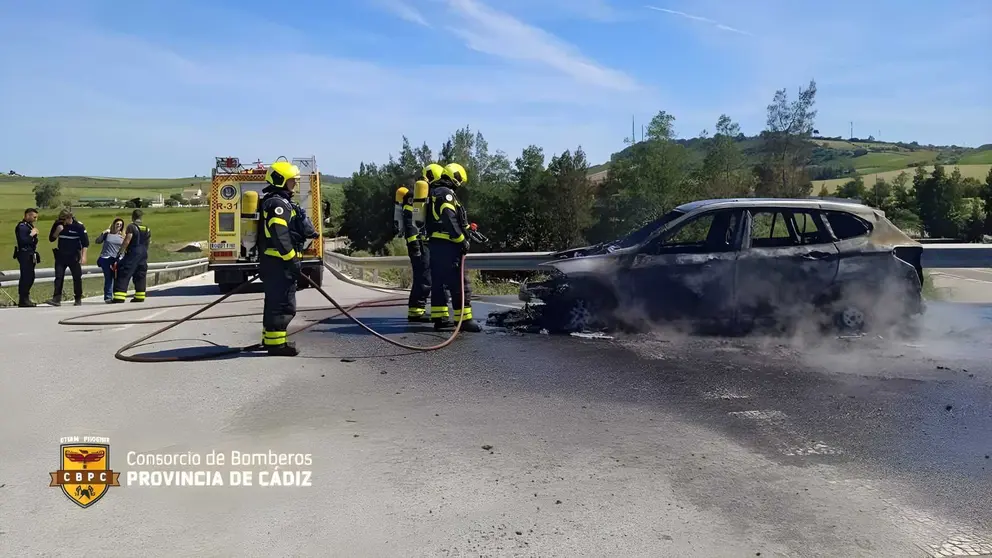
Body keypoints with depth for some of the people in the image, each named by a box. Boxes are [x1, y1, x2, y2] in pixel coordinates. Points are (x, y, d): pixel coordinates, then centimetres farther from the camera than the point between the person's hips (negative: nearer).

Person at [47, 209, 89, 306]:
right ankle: (57, 299, -6)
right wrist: (57, 231, -13)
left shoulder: (79, 226, -10)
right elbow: (51, 239, 7)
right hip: (60, 255, 3)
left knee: (77, 277, 4)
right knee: (59, 276, -5)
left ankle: (78, 299, 15)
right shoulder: (57, 224, 1)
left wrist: (83, 256, -14)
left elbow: (85, 242, -8)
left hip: (74, 256, -3)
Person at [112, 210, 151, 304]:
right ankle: (140, 297, 15)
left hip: (132, 254, -7)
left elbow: (127, 241, -16)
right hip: (143, 255, 7)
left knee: (123, 275, -6)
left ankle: (119, 298, -13)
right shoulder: (147, 229, 11)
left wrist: (121, 253, -12)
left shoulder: (131, 227, -9)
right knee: (141, 276, 13)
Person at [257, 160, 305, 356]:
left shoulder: (271, 201, 20)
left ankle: (270, 338, 27)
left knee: (274, 301, 18)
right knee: (283, 304, -9)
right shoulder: (277, 203, -15)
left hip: (271, 262, 11)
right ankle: (276, 342, -7)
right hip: (279, 262, -11)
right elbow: (279, 235, -25)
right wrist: (293, 260, -24)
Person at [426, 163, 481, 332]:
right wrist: (462, 240, -18)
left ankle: (438, 318, 14)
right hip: (447, 245, -10)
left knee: (438, 281, 11)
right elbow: (449, 220, -21)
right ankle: (465, 319, -9)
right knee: (459, 282, -9)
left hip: (435, 244, 10)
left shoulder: (435, 193, 20)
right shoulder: (446, 193, -11)